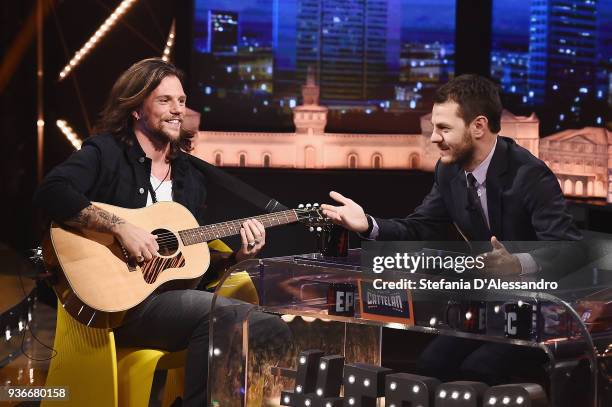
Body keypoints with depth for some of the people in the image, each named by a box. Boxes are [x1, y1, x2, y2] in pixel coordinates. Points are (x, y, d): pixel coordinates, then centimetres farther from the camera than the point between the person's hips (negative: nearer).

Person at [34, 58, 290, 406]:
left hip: (175, 296, 6)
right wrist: (122, 228, -24)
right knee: (214, 313, -32)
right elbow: (51, 193, -21)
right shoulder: (106, 153, -2)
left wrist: (237, 256, 2)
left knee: (273, 329, -15)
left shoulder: (191, 177, 18)